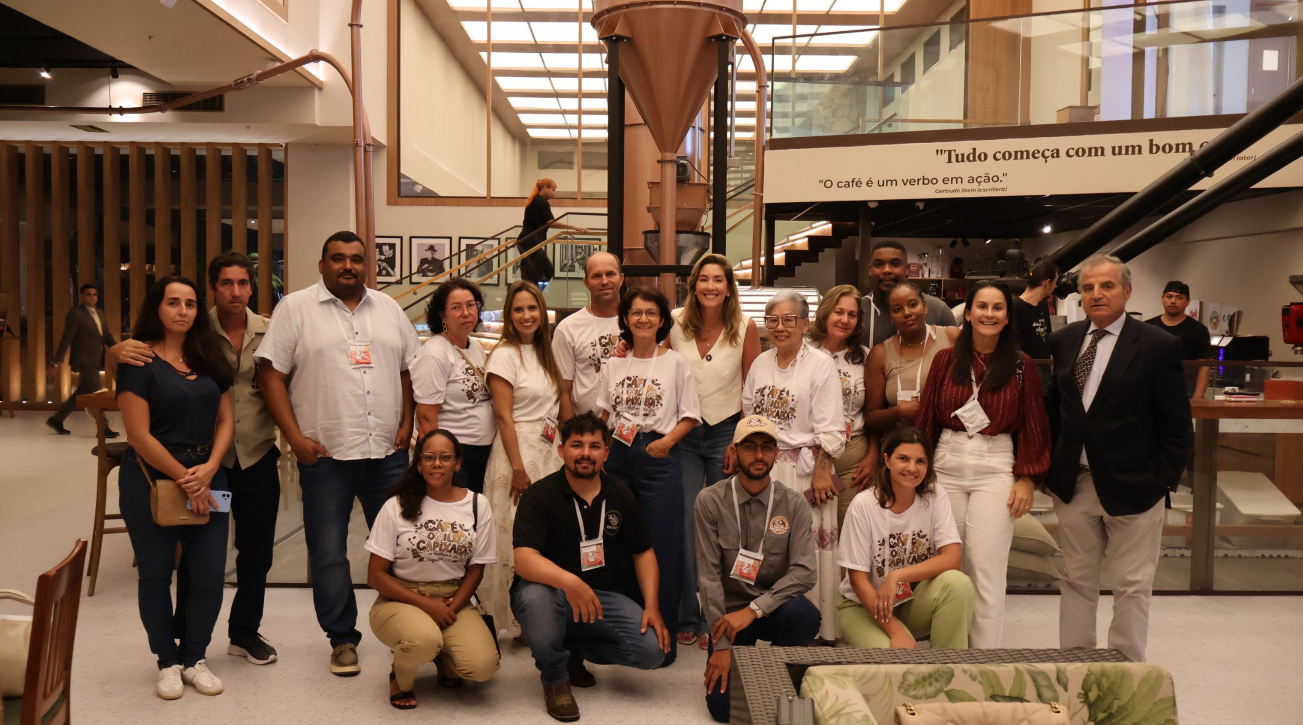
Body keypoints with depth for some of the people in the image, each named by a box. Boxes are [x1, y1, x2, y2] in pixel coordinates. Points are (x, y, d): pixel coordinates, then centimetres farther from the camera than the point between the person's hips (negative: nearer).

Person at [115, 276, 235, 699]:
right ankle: (167, 662, 24)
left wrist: (209, 469, -8)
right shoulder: (139, 361, -7)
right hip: (151, 478, -4)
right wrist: (184, 478, -12)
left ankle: (194, 658, 20)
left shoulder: (209, 359, 9)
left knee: (210, 572, 2)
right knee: (156, 574, 7)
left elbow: (225, 420, 7)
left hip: (206, 477, 4)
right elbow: (139, 434, -13)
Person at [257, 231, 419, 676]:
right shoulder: (295, 308, 0)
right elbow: (271, 375, -4)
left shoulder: (388, 308, 12)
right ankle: (342, 639, 19)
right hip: (324, 455, -3)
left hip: (388, 453, 3)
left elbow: (408, 370, 14)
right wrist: (295, 437, -10)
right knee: (328, 553, 5)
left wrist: (407, 425, 3)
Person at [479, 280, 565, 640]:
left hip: (549, 454, 7)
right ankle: (518, 621, 8)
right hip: (519, 452, -7)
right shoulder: (504, 355, -8)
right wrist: (518, 468, -16)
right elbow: (504, 415, -12)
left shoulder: (544, 353, 14)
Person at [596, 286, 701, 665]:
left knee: (661, 546, -3)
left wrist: (668, 440, -15)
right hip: (617, 456, 3)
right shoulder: (614, 365, 12)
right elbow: (603, 415, 15)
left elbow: (690, 416, 1)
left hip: (659, 457, -3)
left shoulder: (676, 363, 2)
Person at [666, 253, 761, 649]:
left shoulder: (745, 328, -5)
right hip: (683, 434, 1)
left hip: (727, 431, -1)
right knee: (683, 527, 0)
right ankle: (686, 618, 14)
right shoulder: (674, 322, -3)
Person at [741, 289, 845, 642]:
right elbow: (747, 416, 18)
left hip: (803, 469, -5)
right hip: (762, 468, 5)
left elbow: (829, 429, -8)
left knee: (808, 546, -4)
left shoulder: (821, 364, -4)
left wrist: (821, 472, -13)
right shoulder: (760, 363, 13)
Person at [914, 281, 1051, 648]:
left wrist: (1027, 479, -2)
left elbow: (1033, 426, 4)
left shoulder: (1021, 366, 1)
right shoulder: (946, 360, 5)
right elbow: (926, 418, 8)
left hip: (996, 469, -2)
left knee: (986, 571, -3)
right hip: (947, 465, 2)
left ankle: (985, 655, 9)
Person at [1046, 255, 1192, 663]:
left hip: (1131, 487, -4)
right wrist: (1051, 463, 7)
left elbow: (1178, 428, -6)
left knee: (1132, 588, 7)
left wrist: (1162, 480, -11)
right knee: (1077, 582, 15)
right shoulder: (1063, 341, 6)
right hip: (1073, 484, 4)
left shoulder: (1159, 346, -8)